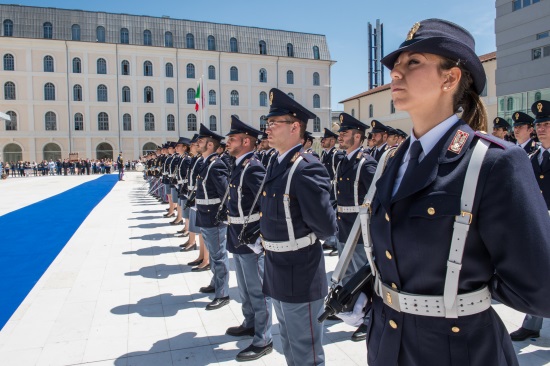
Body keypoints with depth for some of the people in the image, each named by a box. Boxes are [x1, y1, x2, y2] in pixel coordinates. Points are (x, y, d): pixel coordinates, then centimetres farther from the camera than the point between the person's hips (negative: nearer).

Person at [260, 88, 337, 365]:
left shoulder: (307, 169, -24)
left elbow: (327, 228, -22)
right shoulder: (276, 165, 4)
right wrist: (268, 238, 5)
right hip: (278, 274, 9)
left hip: (300, 277, -9)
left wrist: (304, 237, -4)